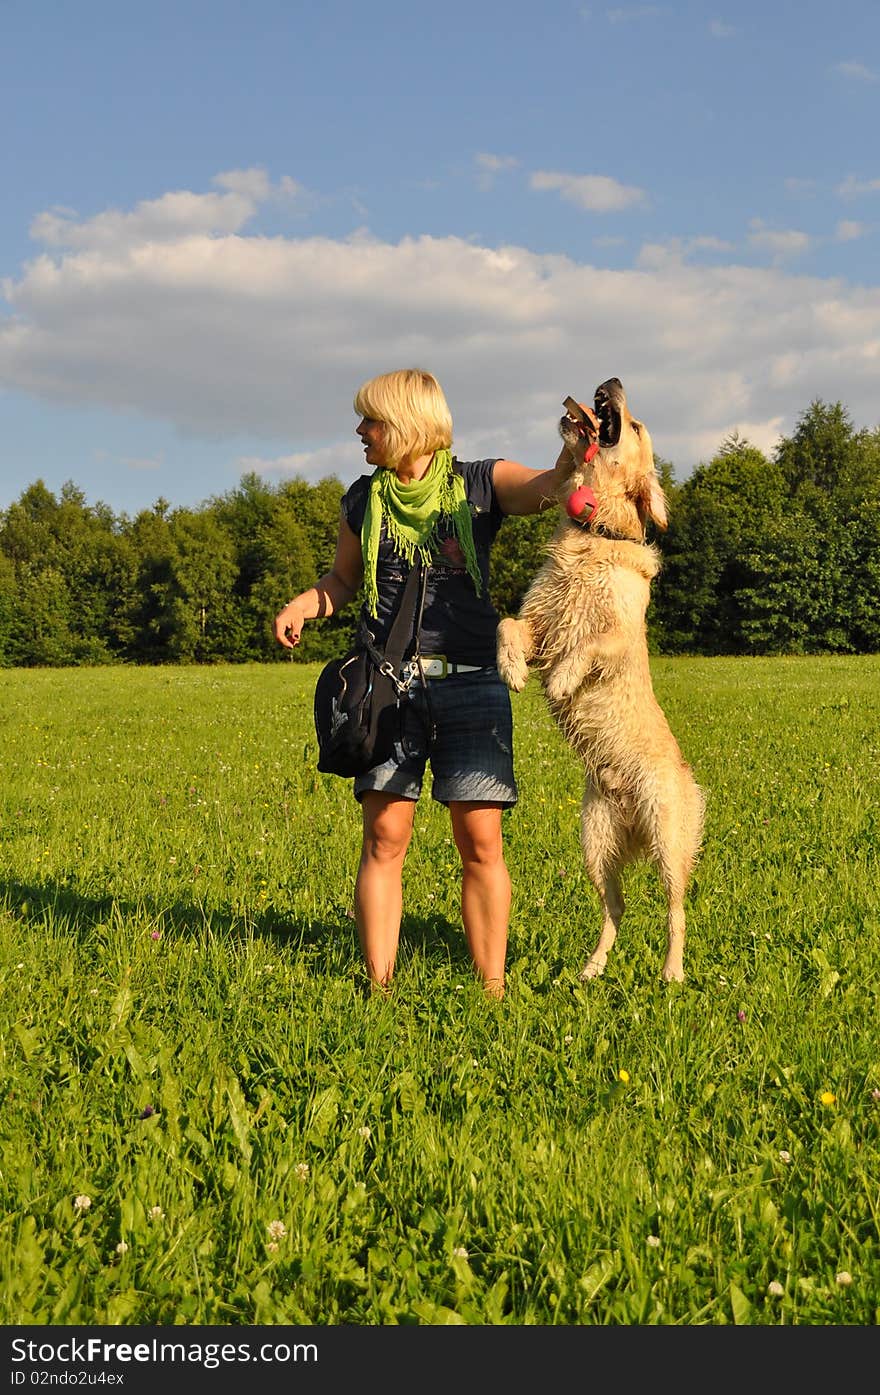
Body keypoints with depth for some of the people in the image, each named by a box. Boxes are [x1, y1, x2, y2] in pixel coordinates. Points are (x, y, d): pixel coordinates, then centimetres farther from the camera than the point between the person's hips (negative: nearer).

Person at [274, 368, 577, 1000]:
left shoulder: (481, 483, 4)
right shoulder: (364, 498, 13)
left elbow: (550, 489, -12)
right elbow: (343, 580, 23)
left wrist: (578, 451, -34)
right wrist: (301, 605, 2)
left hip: (471, 681, -2)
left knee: (480, 840, -4)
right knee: (384, 835, -4)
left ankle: (492, 986, 5)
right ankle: (379, 986, 3)